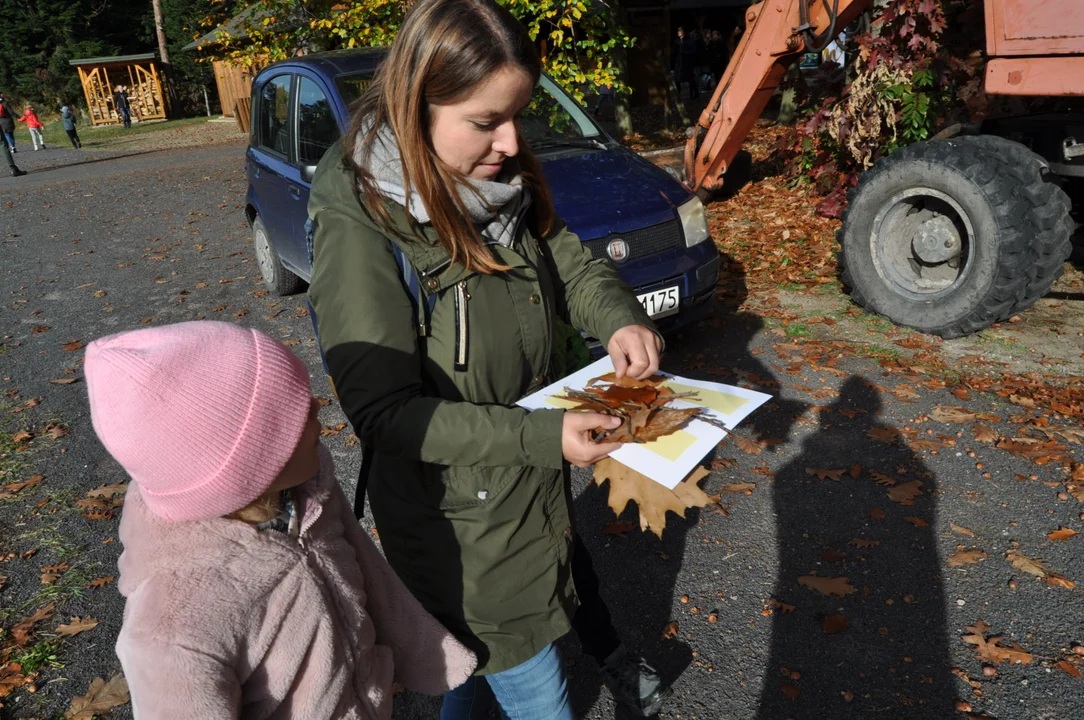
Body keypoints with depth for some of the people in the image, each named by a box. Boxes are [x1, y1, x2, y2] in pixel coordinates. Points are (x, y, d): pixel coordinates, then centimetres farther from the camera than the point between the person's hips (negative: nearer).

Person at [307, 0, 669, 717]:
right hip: (458, 517, -6)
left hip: (537, 483, 7)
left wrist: (618, 316, -14)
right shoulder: (360, 226, -27)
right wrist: (539, 435, -32)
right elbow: (384, 410, -26)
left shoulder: (502, 182, -5)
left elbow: (568, 260, 8)